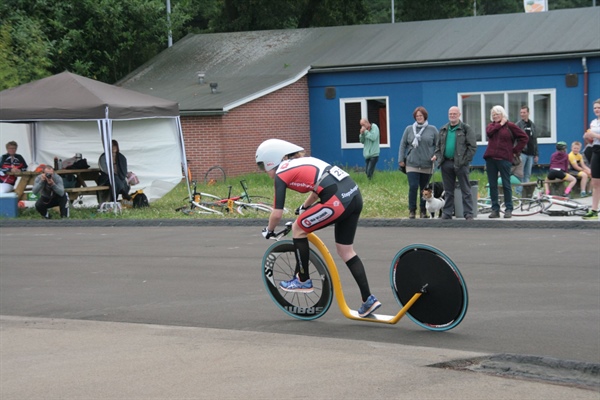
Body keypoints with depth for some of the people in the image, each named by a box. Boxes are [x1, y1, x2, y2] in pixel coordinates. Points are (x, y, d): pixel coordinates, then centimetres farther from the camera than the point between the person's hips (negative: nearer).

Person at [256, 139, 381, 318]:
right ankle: (368, 300, 17)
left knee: (298, 229, 12)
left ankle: (303, 280, 20)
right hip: (354, 195, 8)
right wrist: (304, 208, 59)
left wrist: (268, 231, 23)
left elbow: (277, 214, 3)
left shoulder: (281, 173, 4)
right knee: (346, 250, 18)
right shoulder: (303, 162, 26)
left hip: (338, 200, -8)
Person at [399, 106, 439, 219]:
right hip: (412, 164, 0)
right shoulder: (409, 129, 8)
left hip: (427, 165, 0)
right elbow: (403, 144, 9)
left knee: (424, 189, 6)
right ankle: (412, 210, -1)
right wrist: (401, 159, 3)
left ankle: (423, 210, 17)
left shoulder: (432, 129, 6)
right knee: (413, 187, -11)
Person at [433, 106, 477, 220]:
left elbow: (472, 146, -5)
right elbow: (439, 145, 21)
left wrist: (465, 160, -12)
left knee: (465, 190, 0)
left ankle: (468, 214, 2)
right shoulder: (443, 130, 15)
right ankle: (447, 213, 15)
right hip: (446, 163, 5)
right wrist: (437, 155, 3)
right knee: (448, 190, 10)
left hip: (460, 164, -5)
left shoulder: (466, 129, -1)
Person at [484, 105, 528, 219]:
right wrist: (500, 124, -2)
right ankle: (495, 209, 8)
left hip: (504, 158, -4)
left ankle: (508, 209, 3)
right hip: (490, 158, 4)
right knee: (492, 185, 4)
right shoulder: (491, 125, 15)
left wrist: (515, 150, 0)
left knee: (506, 185, -2)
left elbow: (524, 137, 2)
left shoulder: (510, 126, 3)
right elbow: (489, 133, -8)